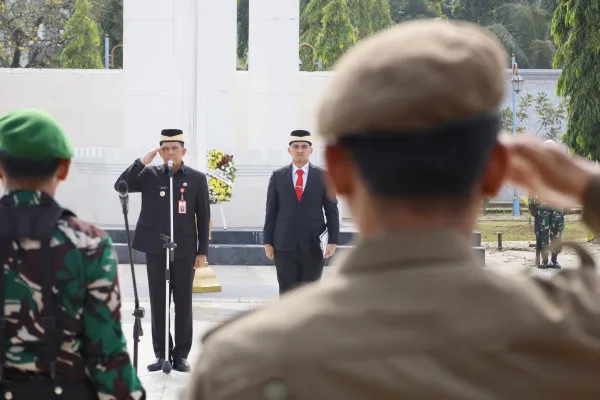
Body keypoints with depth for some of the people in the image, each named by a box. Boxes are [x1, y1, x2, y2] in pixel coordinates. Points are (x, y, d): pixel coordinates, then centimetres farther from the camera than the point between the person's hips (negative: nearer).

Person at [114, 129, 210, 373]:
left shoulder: (197, 179, 1)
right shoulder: (149, 175, 4)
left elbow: (203, 218, 2)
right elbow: (120, 186, -7)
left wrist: (202, 251, -2)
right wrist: (142, 162, -14)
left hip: (184, 250, -1)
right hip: (155, 249, 1)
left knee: (183, 303, 4)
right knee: (158, 303, 5)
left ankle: (181, 354, 12)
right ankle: (161, 353, 13)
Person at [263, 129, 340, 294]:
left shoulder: (323, 177, 3)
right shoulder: (277, 176, 5)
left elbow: (332, 211, 4)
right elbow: (271, 211, 6)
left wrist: (333, 241, -3)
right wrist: (268, 241, 2)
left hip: (314, 246, 0)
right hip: (285, 246, 0)